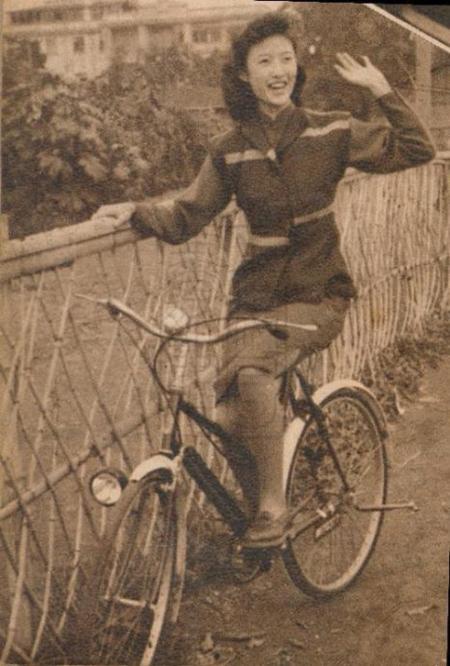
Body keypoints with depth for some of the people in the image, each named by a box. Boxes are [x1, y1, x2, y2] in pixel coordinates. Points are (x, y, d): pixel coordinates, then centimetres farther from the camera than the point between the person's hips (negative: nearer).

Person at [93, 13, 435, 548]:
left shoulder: (330, 131, -1)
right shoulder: (230, 152, 3)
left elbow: (417, 149, -2)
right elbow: (184, 220, 4)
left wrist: (380, 88, -9)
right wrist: (136, 212, -13)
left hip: (317, 297, -3)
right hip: (256, 298, 3)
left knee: (251, 368, -31)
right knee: (231, 420, -11)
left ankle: (274, 505, -17)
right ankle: (261, 514, 17)